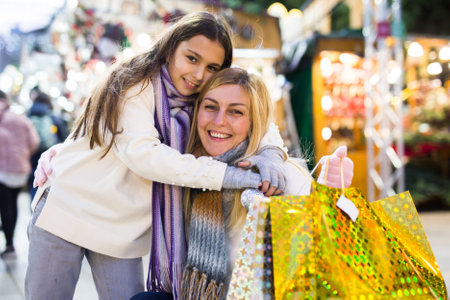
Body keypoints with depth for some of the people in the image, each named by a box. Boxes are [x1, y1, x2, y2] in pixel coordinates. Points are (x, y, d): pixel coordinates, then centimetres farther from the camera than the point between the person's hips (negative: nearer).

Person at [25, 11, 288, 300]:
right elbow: (140, 152, -28)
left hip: (125, 231, 4)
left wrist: (271, 152, -25)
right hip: (68, 209, -4)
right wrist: (224, 174, -36)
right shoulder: (135, 83, -15)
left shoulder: (203, 104, 1)